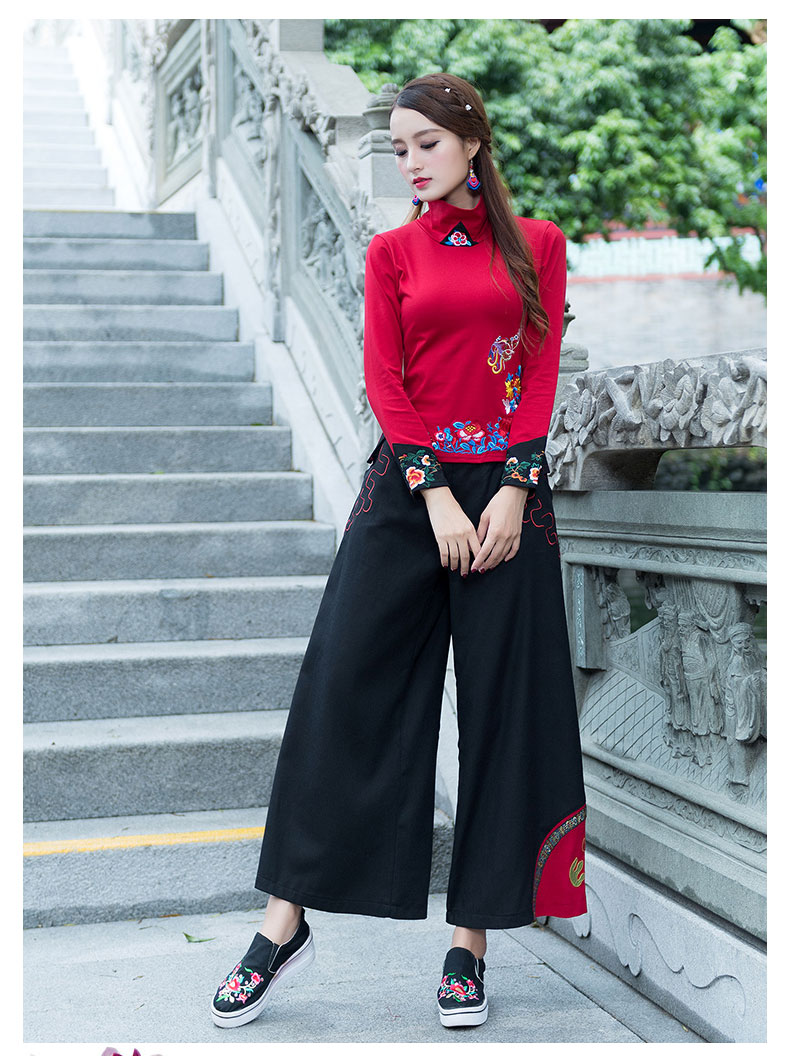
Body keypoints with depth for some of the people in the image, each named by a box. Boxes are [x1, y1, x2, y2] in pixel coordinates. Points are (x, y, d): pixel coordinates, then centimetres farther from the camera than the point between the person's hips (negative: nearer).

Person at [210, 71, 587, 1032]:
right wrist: (437, 495, -12)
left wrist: (513, 489, -12)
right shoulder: (392, 251, 9)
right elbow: (384, 381, 0)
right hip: (408, 487, 0)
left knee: (500, 709, 1)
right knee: (341, 689, -5)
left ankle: (470, 936, 10)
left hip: (506, 487, 0)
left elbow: (542, 372, 1)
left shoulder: (536, 243, 8)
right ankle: (286, 919, 4)